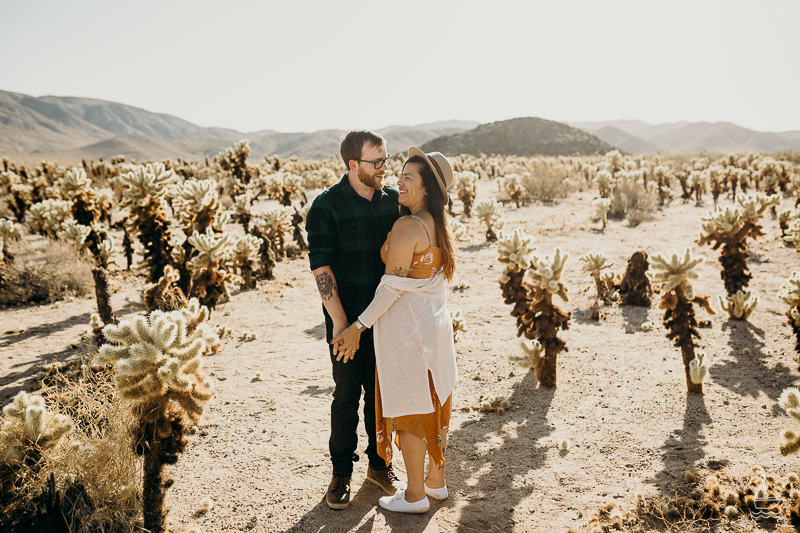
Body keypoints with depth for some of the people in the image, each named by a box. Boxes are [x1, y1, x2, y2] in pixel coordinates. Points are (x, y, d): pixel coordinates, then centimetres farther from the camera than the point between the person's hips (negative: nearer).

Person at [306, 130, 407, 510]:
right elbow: (320, 267, -13)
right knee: (346, 396, 7)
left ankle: (379, 465, 30)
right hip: (348, 319, -3)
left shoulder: (393, 200, 4)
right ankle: (341, 472, 23)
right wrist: (340, 321, -16)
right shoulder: (327, 205, -10)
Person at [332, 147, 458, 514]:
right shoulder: (441, 226, 7)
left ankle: (415, 495, 17)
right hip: (435, 322, 9)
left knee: (408, 409, 4)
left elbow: (393, 286, -21)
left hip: (406, 327, -9)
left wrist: (359, 326, -17)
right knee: (432, 402, 18)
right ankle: (436, 481, 32)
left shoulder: (407, 226, -19)